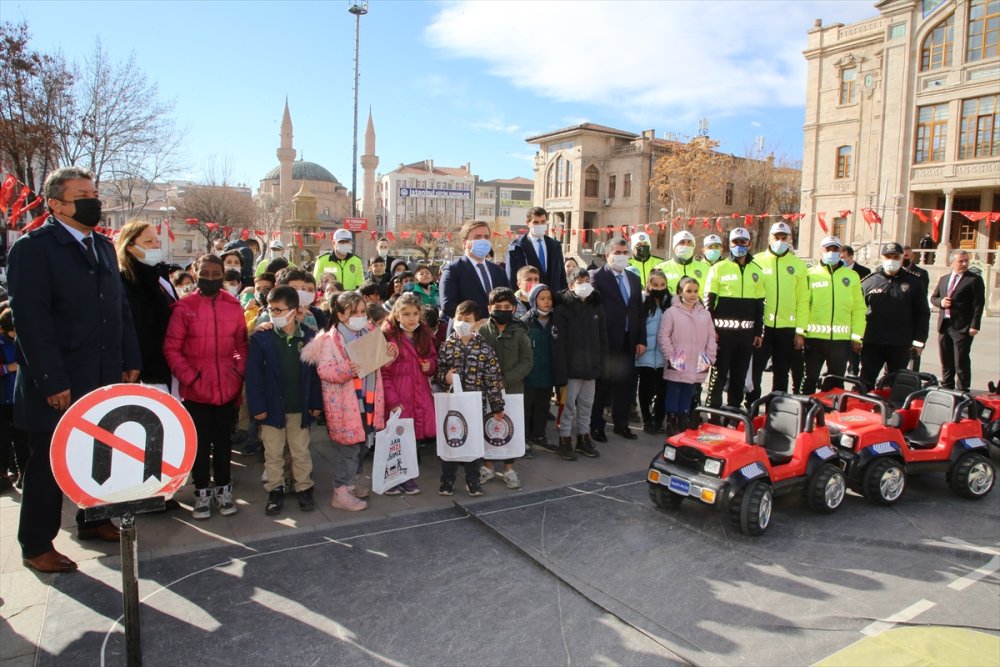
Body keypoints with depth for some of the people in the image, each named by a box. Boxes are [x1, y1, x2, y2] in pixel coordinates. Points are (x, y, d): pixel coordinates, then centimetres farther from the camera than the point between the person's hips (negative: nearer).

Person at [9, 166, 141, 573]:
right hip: (59, 383, -6)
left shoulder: (103, 246, 12)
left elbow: (120, 307, 13)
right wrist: (52, 382, -19)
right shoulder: (33, 247, -11)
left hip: (106, 378, 6)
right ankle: (36, 545, 22)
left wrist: (130, 361, 7)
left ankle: (92, 520, 34)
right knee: (48, 463, 7)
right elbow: (30, 319, -16)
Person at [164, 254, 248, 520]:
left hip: (227, 388, 2)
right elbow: (171, 349, -6)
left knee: (223, 441, 13)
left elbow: (242, 345, 8)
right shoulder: (184, 307, -6)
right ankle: (202, 493, 22)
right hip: (196, 390, -2)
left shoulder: (234, 306, 1)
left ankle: (222, 489, 26)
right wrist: (189, 377, -11)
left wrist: (240, 373, -1)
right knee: (200, 443, 9)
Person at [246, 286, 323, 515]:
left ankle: (304, 489, 28)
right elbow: (253, 374, -8)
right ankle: (275, 491, 26)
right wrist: (256, 405, -11)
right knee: (273, 453, 12)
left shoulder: (309, 337, -4)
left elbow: (315, 372, 1)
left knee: (301, 451, 14)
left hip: (300, 407, 1)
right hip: (272, 407, 0)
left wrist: (316, 403, 1)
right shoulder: (261, 338, -7)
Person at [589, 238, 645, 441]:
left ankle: (621, 424, 24)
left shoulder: (634, 279, 13)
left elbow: (639, 311, 13)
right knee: (602, 384, 4)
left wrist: (641, 340, 7)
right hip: (606, 341, -5)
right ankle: (596, 425, 16)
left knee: (626, 383, 10)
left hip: (628, 341, 6)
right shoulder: (597, 277, -6)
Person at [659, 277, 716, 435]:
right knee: (673, 396, 4)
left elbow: (711, 338, 11)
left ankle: (683, 425, 23)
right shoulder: (671, 312, -5)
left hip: (696, 368, 4)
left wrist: (710, 358, 3)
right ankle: (671, 425, 13)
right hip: (676, 367, -4)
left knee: (687, 397, 13)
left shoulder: (705, 314, 9)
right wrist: (670, 357, -11)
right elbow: (663, 336, -7)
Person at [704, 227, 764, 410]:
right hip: (723, 331, -4)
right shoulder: (719, 268, 0)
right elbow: (709, 300, -3)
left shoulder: (757, 271, 12)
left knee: (740, 376, 10)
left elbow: (759, 304, 14)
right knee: (719, 374, -1)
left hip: (747, 333, 4)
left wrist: (759, 332, 9)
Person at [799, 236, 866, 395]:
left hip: (842, 339, 2)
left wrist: (857, 336, 1)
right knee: (810, 379, 6)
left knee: (836, 381, 11)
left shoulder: (851, 276, 7)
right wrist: (800, 331, -11)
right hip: (814, 337, -2)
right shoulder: (811, 274, 2)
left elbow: (859, 309, 6)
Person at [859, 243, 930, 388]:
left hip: (901, 346, 0)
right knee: (865, 382, 4)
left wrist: (919, 341, 0)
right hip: (872, 343, 0)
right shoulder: (868, 282, 4)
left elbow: (923, 313, 6)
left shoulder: (913, 283, 5)